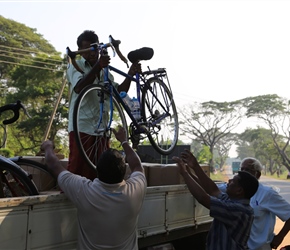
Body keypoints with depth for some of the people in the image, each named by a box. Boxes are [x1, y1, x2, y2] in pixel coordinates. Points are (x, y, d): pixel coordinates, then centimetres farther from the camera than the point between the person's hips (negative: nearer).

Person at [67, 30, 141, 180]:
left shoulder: (104, 71, 18)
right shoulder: (76, 66, -1)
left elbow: (119, 92, 13)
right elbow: (79, 87, -21)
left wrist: (130, 75, -2)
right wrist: (97, 67, -34)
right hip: (81, 128, -6)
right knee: (77, 169, -9)